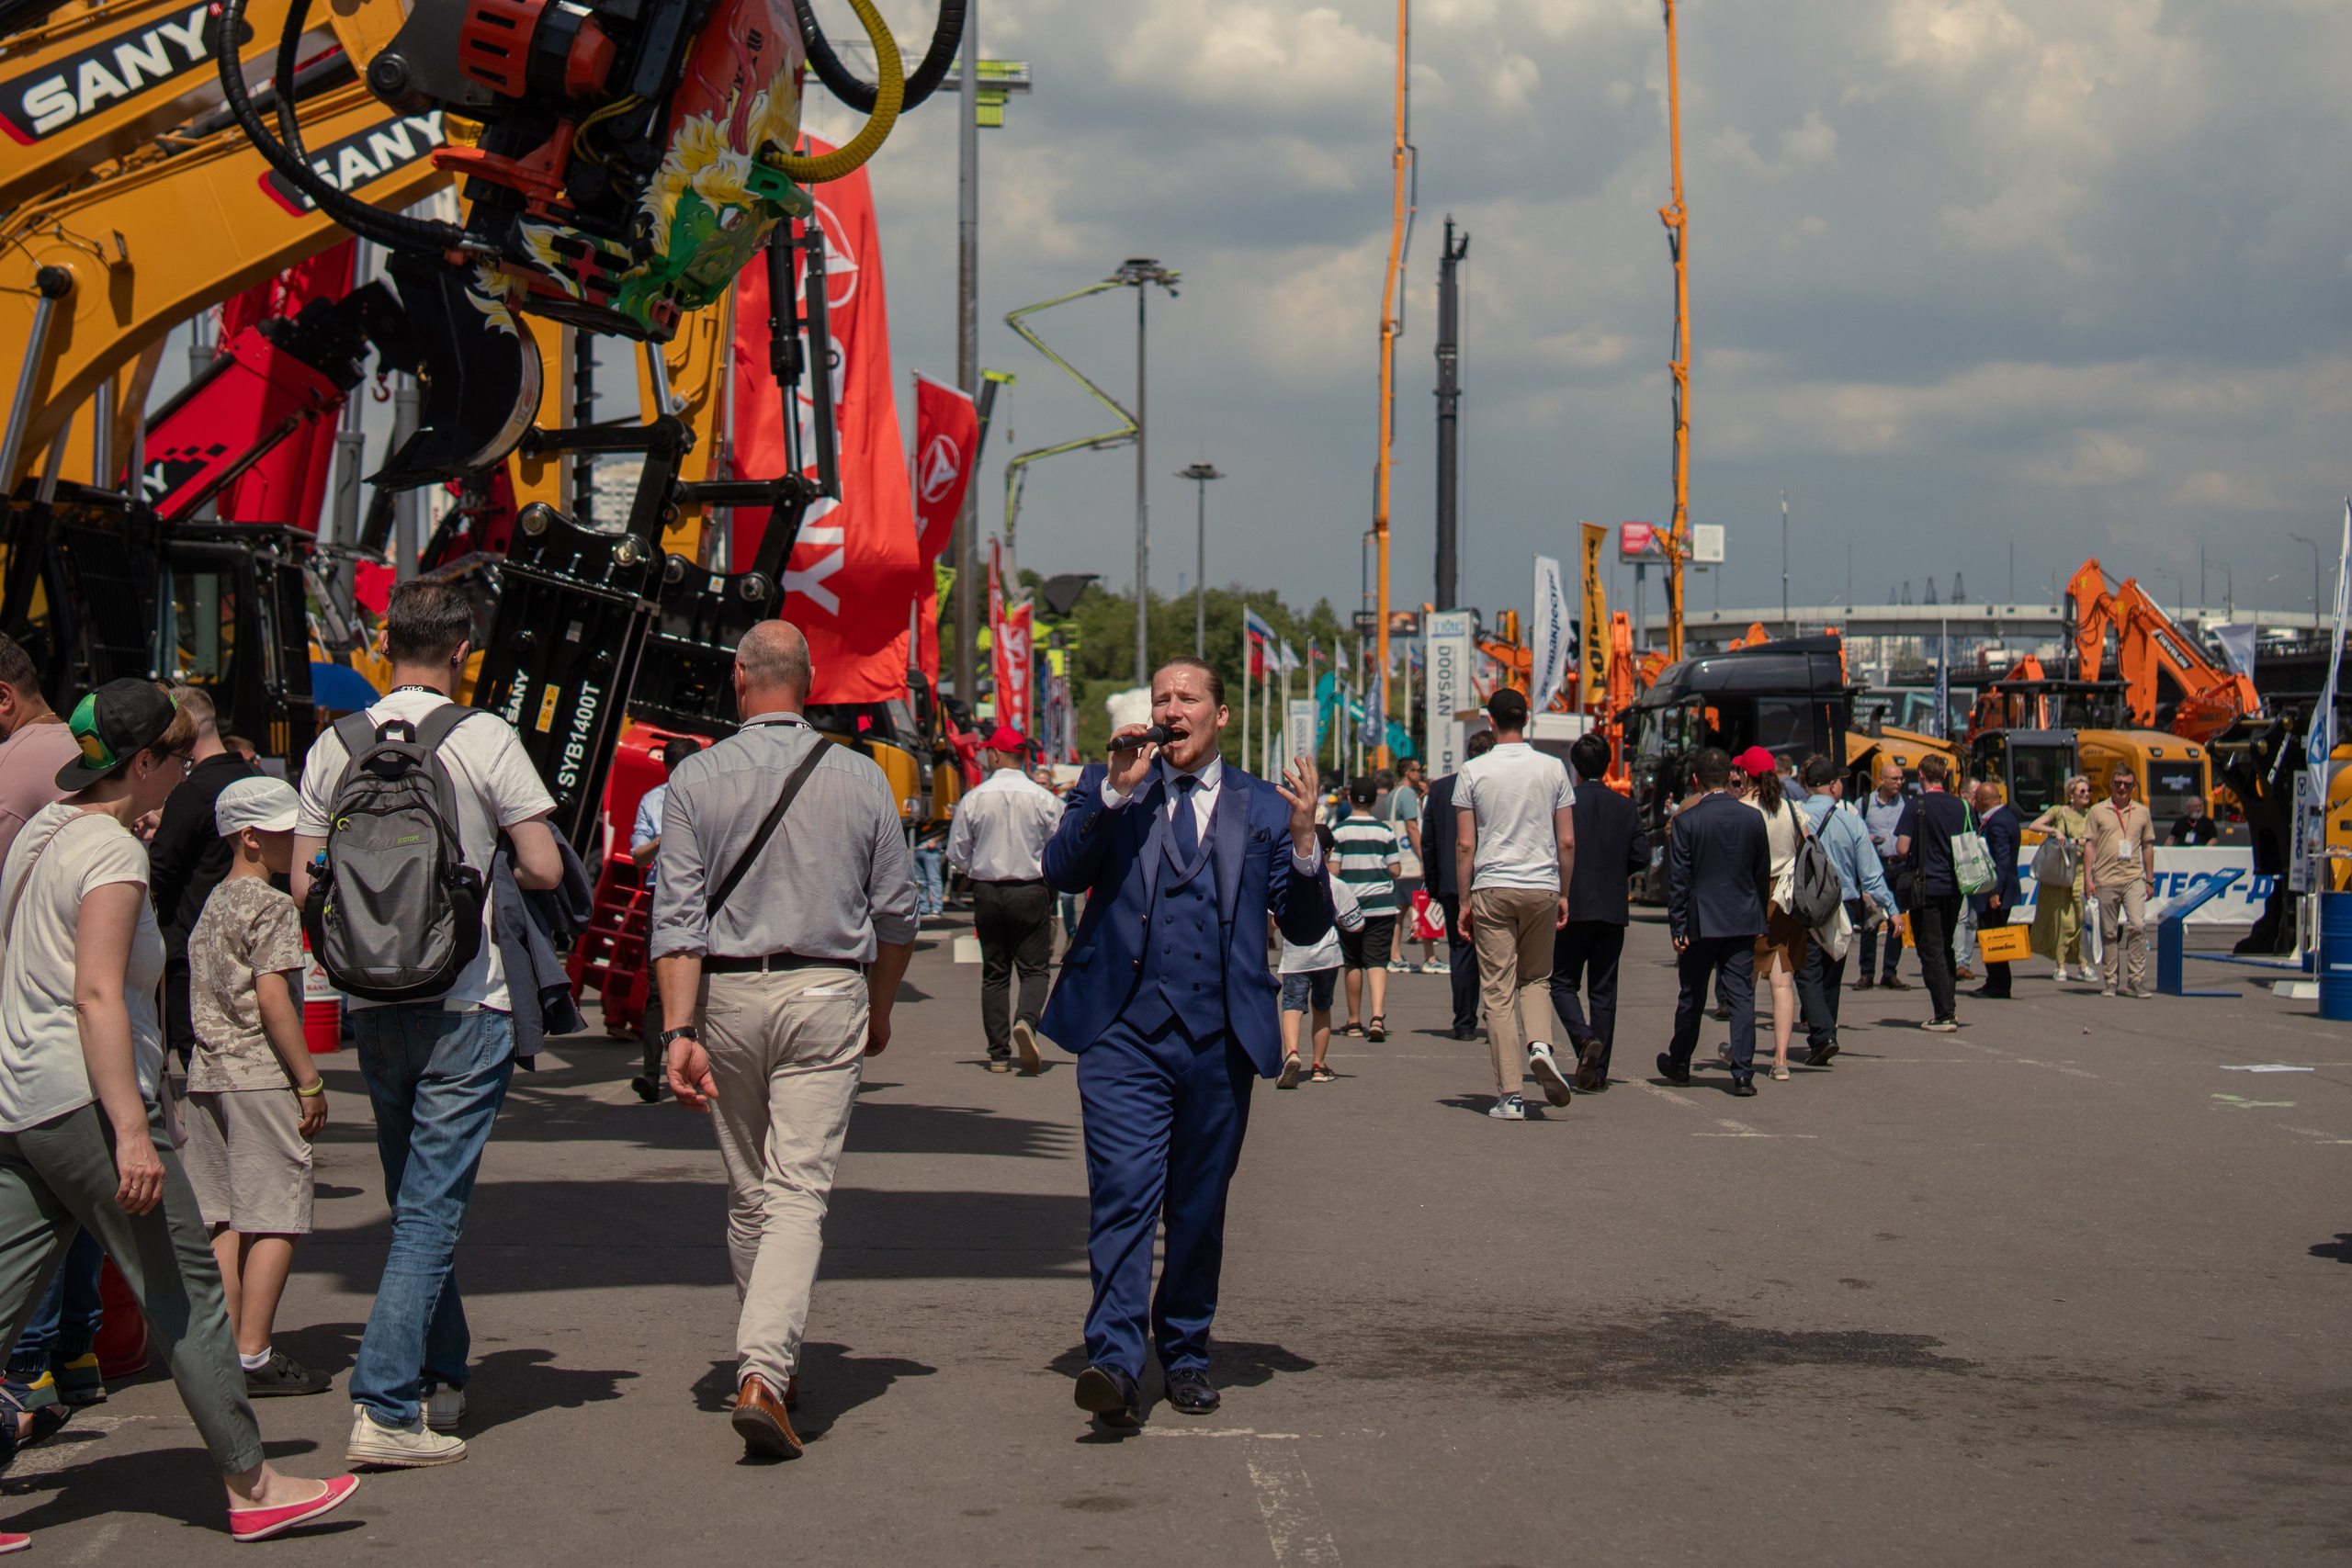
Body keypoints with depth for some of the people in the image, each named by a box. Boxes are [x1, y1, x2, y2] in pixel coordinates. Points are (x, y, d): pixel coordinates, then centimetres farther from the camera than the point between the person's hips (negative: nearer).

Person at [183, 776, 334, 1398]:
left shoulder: (213, 905, 16)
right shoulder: (272, 907, -10)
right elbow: (272, 998, -18)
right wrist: (309, 1080, -15)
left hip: (206, 1073, 9)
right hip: (260, 1077, -9)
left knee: (225, 1220, 10)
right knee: (275, 1218, -5)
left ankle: (226, 1350, 10)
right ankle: (254, 1358, -7)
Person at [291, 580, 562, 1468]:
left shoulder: (334, 747, 2)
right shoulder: (485, 739, -9)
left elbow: (304, 885, 2)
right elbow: (545, 869, -11)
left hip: (372, 1004, 5)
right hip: (464, 1004, -5)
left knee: (415, 1203, 18)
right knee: (433, 1210, -4)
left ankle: (441, 1379, 29)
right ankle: (384, 1407, -11)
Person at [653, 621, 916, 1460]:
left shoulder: (697, 778, -2)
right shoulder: (860, 779, 0)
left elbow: (677, 918, -8)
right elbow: (896, 914, 6)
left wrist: (679, 1030, -9)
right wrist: (880, 1009, 21)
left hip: (728, 996, 1)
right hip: (828, 994, -1)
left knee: (749, 1193, 15)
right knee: (800, 1192, -5)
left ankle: (768, 1366, 27)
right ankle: (764, 1373, -21)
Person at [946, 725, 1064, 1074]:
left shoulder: (973, 800, -5)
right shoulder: (1043, 799, -7)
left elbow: (957, 855, 1)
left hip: (987, 891, 1)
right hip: (1031, 892, -1)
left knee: (994, 972, 9)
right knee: (1033, 968, 5)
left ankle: (999, 1053, 8)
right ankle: (1026, 1020, -25)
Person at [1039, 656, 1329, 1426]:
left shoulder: (1262, 806, 11)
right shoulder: (1109, 786, 11)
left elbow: (1305, 928, 7)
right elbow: (1061, 870, -5)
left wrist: (1303, 839, -9)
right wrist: (1115, 790, -14)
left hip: (1220, 1040, 2)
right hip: (1125, 1032, -2)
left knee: (1199, 1208, 10)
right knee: (1123, 1194, -14)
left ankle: (1185, 1352, 25)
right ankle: (1115, 1362, -19)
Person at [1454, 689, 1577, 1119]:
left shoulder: (1473, 772, -2)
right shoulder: (1553, 769, 2)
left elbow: (1465, 845, -3)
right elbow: (1567, 841, 3)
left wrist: (1465, 899, 5)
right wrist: (1563, 893, 14)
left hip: (1492, 889, -2)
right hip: (1542, 887, 2)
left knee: (1498, 991, 1)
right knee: (1535, 978, 20)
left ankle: (1509, 1094, -3)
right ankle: (1539, 1044, -9)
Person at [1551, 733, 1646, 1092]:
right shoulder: (1626, 807, 3)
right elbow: (1641, 858, 1)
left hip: (1572, 907, -3)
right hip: (1613, 911, 3)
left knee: (1562, 983, 8)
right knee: (1603, 990, 8)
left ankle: (1584, 1039, -18)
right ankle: (1599, 1070, 7)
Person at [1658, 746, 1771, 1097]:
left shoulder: (1686, 821, -9)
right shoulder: (1753, 817, 0)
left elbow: (1678, 879, -8)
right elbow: (1762, 874, 7)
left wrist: (1677, 927, -4)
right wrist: (1760, 918, 18)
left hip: (1701, 922, -2)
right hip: (1743, 920, 2)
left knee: (1692, 996, 12)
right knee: (1742, 996, 0)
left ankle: (1679, 1065, 28)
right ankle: (1743, 1074, -8)